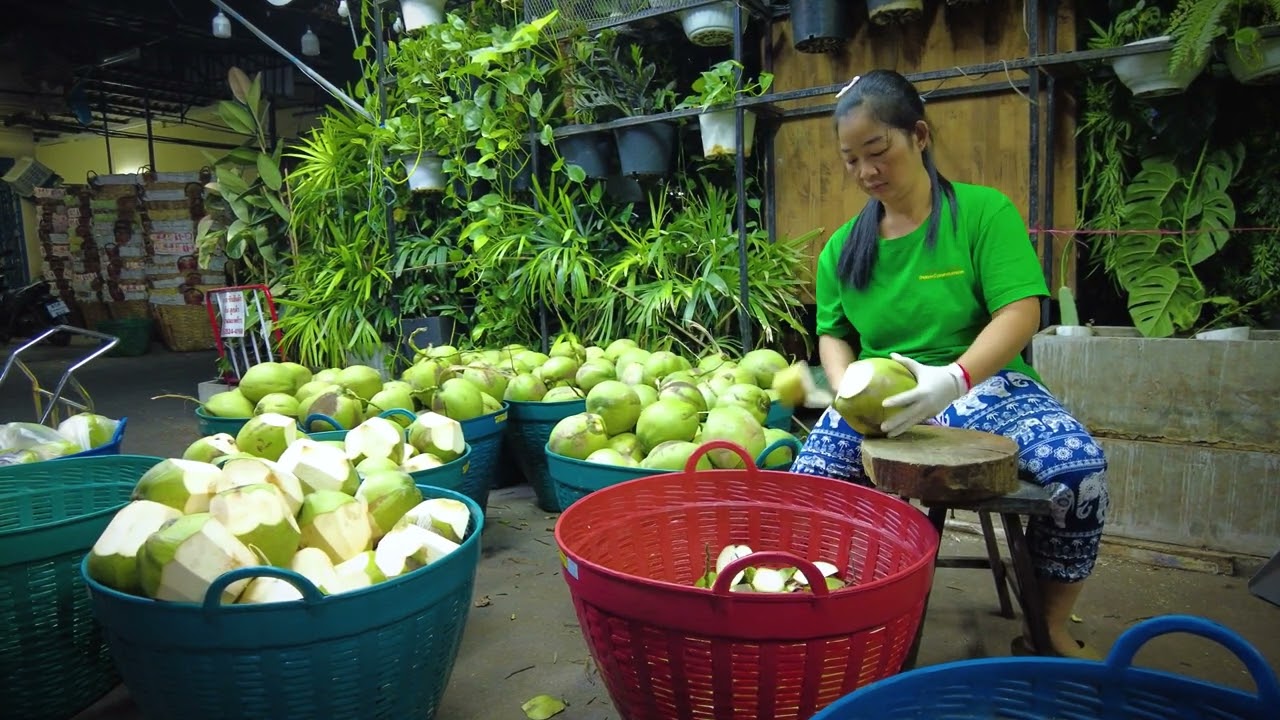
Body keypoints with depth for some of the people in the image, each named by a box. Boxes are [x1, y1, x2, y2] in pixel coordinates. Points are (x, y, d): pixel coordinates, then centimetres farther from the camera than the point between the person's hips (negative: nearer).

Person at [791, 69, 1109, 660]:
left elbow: (1020, 312, -12)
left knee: (1078, 465, -30)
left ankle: (1049, 632, -5)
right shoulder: (842, 247, 11)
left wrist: (954, 378, -30)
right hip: (879, 397, 2)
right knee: (806, 485, -26)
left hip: (983, 383, -2)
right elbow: (833, 335, 14)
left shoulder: (984, 210, -2)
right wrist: (846, 389, -9)